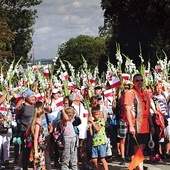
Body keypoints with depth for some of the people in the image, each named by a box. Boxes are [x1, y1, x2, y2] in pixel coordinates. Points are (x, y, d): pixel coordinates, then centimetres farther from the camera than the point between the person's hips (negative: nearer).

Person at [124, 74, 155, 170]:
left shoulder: (145, 94, 15)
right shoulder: (130, 93, -7)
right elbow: (128, 110, -14)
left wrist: (151, 125, 16)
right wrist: (131, 126, -22)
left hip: (145, 127, 7)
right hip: (136, 127, -7)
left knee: (141, 149, 13)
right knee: (137, 150, -6)